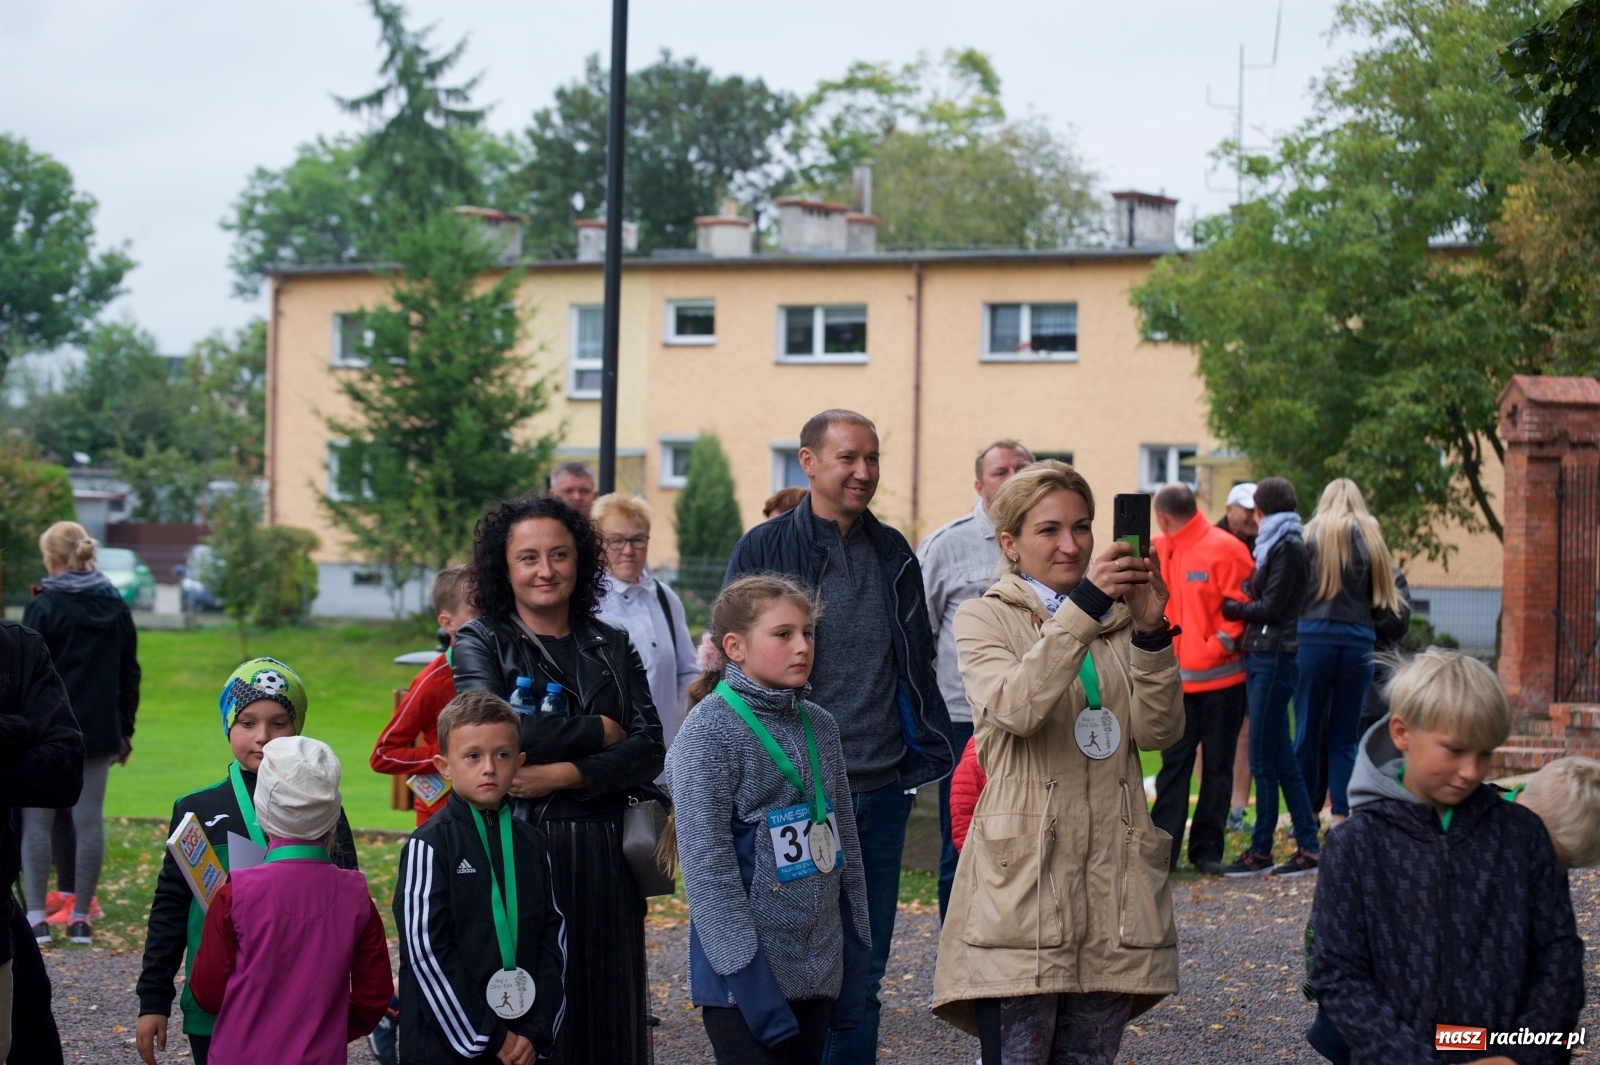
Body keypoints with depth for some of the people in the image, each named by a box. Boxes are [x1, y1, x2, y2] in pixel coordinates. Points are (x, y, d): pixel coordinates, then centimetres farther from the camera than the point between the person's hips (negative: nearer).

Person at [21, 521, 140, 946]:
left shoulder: (45, 607, -9)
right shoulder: (116, 606, 8)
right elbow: (129, 674, 12)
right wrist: (125, 731, 18)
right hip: (100, 731, 5)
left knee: (36, 822, 3)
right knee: (89, 821, 5)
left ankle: (36, 918, 0)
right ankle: (81, 918, 7)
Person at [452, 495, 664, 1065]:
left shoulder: (612, 646, 13)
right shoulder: (480, 643, 4)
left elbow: (649, 749, 1)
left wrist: (564, 774, -13)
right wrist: (596, 731, -5)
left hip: (603, 851, 3)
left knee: (605, 1004, 4)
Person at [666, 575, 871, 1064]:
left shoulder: (819, 725, 10)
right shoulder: (711, 730, -11)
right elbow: (706, 861, -15)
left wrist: (854, 960, 13)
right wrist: (745, 970, -19)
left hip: (819, 967, 6)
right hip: (750, 970, -6)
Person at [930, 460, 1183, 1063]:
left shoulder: (1118, 622, 16)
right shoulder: (985, 619, 4)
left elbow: (1159, 732, 1)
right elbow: (1015, 707, -18)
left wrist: (1150, 632, -12)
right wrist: (1083, 605, -23)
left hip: (1111, 884, 4)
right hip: (1022, 875, -4)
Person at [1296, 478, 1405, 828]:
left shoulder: (1314, 533, 2)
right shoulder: (1371, 536, 8)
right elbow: (1385, 598, 9)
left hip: (1313, 636, -2)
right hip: (1358, 640, 2)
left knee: (1308, 731, 6)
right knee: (1345, 736, 7)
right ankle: (1342, 818, 3)